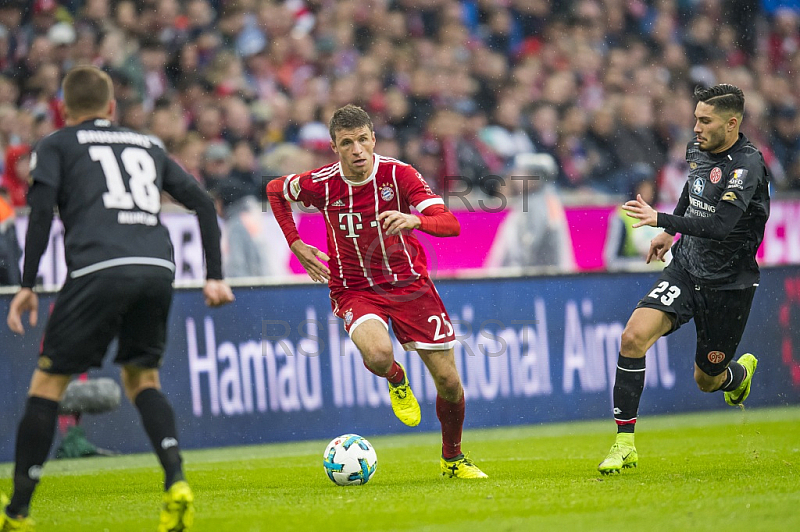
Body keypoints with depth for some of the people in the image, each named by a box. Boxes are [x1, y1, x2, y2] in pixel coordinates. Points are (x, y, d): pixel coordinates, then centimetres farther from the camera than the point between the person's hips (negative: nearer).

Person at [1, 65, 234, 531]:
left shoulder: (55, 146, 17)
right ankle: (176, 483, -4)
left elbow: (42, 209, 1)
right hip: (158, 268, 4)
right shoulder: (148, 146, 29)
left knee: (47, 383, 7)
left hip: (98, 270, -4)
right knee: (143, 379, 19)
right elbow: (203, 203, 22)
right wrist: (215, 276, 22)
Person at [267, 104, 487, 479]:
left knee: (449, 381, 1)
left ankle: (453, 458, 28)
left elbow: (450, 224, -24)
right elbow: (275, 189, 11)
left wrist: (414, 220, -45)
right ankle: (396, 379, 6)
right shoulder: (322, 184, -12)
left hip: (409, 283, 1)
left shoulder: (398, 174, -15)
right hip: (354, 290, -1)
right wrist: (295, 244, 3)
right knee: (378, 354, -34)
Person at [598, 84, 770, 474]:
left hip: (728, 284, -5)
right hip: (685, 268, 5)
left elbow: (720, 226, -34)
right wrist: (670, 232, 23)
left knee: (707, 379, 9)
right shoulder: (698, 149, 1)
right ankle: (624, 444, -13)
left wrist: (661, 220, -38)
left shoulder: (747, 165, -22)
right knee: (634, 337, -18)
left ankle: (741, 372, 48)